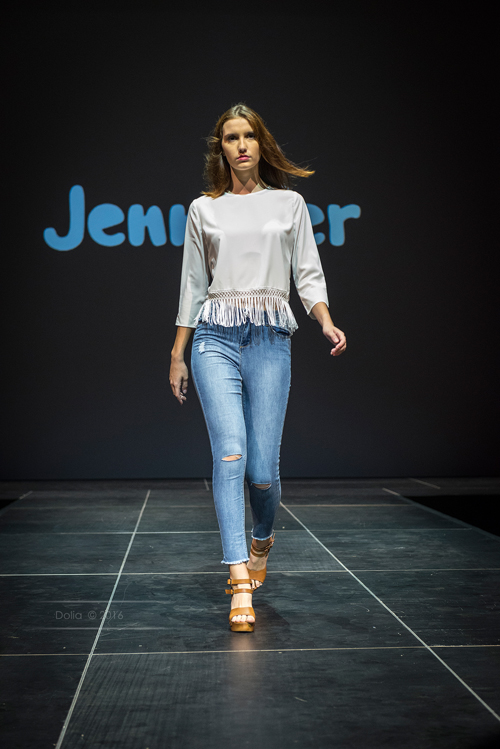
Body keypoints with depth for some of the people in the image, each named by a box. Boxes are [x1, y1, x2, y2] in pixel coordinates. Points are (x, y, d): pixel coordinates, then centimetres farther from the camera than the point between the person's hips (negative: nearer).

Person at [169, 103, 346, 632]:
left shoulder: (289, 203, 12)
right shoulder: (203, 209, 12)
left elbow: (308, 275, 8)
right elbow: (192, 284, 14)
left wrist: (327, 323, -11)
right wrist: (177, 355, 13)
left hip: (270, 339, 0)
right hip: (216, 337, 0)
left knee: (263, 466, -4)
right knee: (230, 453, -15)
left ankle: (261, 540, 30)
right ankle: (240, 584, -13)